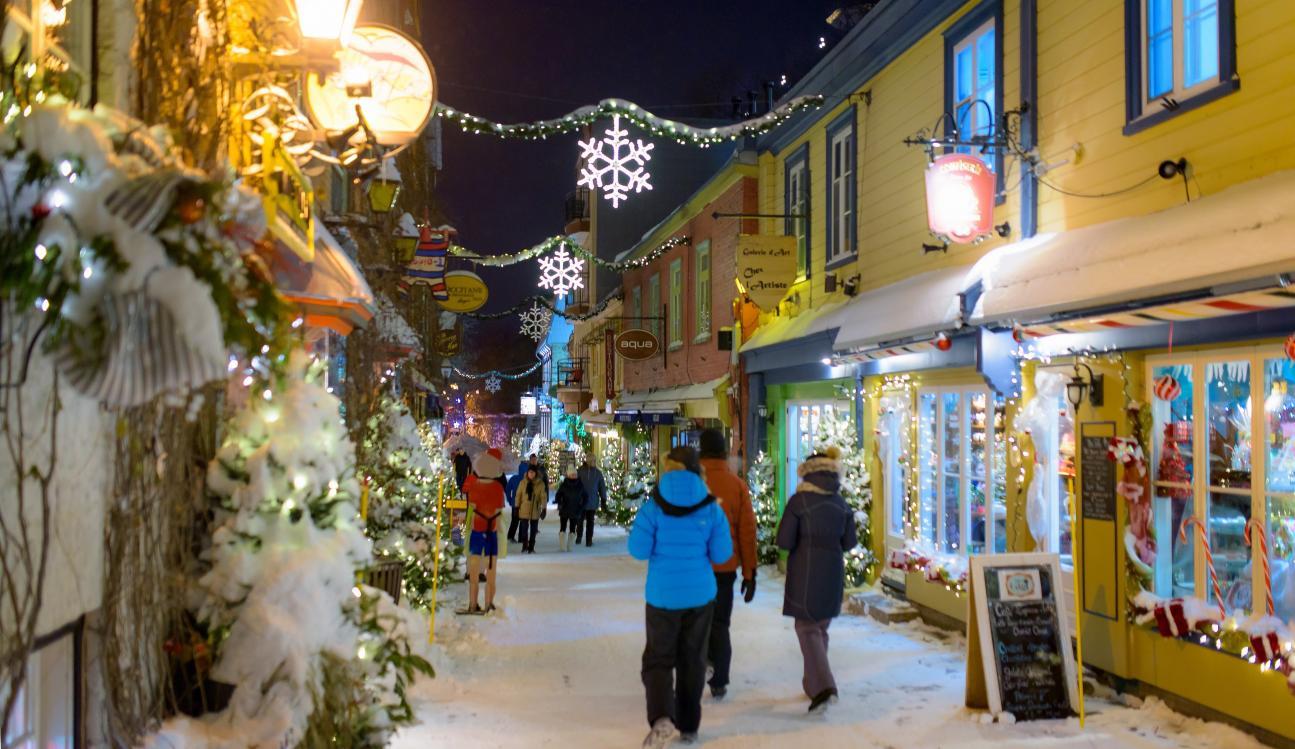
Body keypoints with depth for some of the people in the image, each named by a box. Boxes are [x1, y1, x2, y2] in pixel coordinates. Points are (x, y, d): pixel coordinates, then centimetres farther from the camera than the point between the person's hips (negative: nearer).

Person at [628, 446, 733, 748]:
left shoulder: (655, 505, -11)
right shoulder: (710, 507, -5)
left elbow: (638, 549, -11)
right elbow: (722, 553, -3)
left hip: (663, 595, -2)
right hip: (700, 594, 2)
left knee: (658, 658, 7)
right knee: (692, 659, 15)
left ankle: (662, 718, -16)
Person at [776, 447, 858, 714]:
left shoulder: (799, 501, -12)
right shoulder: (841, 504, 2)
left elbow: (784, 541, -13)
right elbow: (850, 542, 6)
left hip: (805, 574, -5)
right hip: (833, 573, 5)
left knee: (808, 629, 1)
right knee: (821, 627, 18)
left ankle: (823, 687, -14)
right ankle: (813, 683, 28)